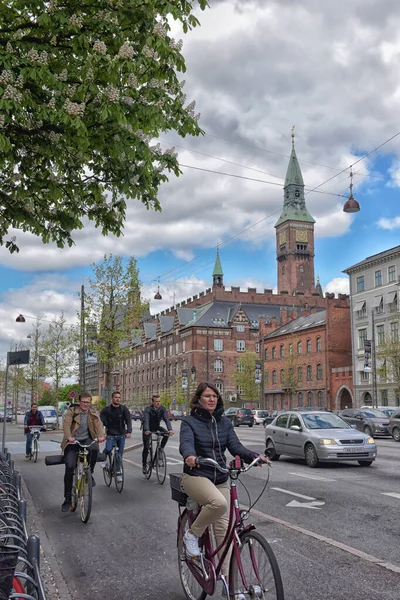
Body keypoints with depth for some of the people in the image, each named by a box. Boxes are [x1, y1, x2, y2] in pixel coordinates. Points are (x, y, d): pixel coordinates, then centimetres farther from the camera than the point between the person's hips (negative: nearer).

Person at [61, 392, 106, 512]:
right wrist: (68, 437, -37)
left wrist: (101, 435, -31)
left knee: (95, 449, -33)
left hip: (87, 439, 2)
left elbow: (98, 424, -10)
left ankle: (89, 474, -8)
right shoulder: (72, 411, -3)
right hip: (73, 441, -1)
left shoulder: (93, 412, 5)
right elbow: (66, 424, -17)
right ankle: (67, 499, 0)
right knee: (69, 467, -14)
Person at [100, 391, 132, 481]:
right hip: (111, 434, -2)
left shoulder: (124, 409, -3)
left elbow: (128, 420, -12)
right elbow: (101, 421, -6)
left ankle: (118, 473, 20)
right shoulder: (106, 409, -5)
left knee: (120, 454, 4)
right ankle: (104, 459, 8)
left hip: (121, 435, 2)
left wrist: (129, 431, -27)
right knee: (108, 449, -25)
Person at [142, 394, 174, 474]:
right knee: (146, 447, -4)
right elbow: (146, 420, -37)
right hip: (148, 429, -3)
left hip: (157, 427, 3)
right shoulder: (148, 409, -24)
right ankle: (144, 465, 12)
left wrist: (170, 429, -44)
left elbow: (167, 419, -26)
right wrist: (146, 430, -55)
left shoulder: (162, 409, -17)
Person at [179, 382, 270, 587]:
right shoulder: (190, 421, -8)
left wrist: (254, 456, -26)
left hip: (220, 479, 5)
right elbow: (185, 443, -26)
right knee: (218, 503, -33)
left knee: (223, 526, 2)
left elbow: (235, 446, -6)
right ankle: (192, 534, -9)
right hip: (196, 476, -5)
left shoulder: (225, 422, 5)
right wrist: (189, 456, -50)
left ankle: (226, 574, 12)